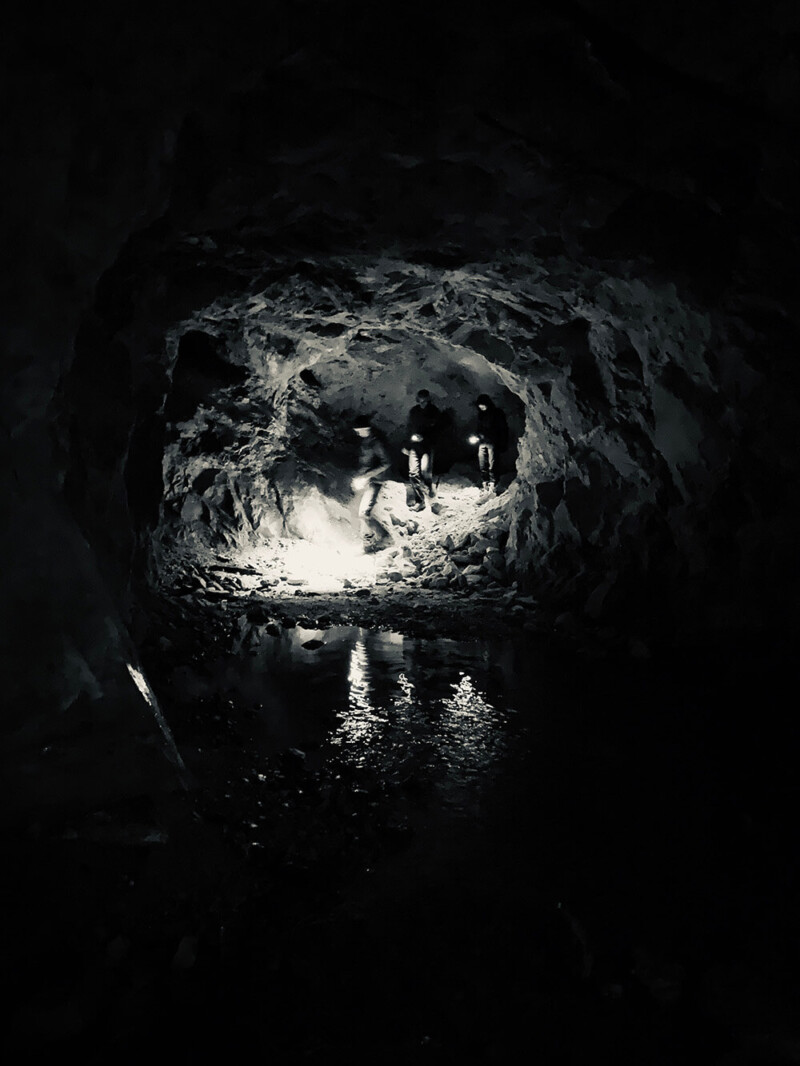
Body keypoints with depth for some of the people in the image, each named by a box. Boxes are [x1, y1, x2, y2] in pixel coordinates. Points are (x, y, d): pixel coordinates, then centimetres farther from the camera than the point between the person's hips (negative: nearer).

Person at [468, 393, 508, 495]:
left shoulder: (497, 413, -3)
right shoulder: (481, 414, 12)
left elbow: (503, 429, -3)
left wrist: (503, 444, -9)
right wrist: (475, 436, 0)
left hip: (492, 443, -5)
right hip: (482, 442, 5)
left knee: (492, 465, -7)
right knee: (482, 465, 2)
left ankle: (492, 485, -3)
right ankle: (484, 484, 8)